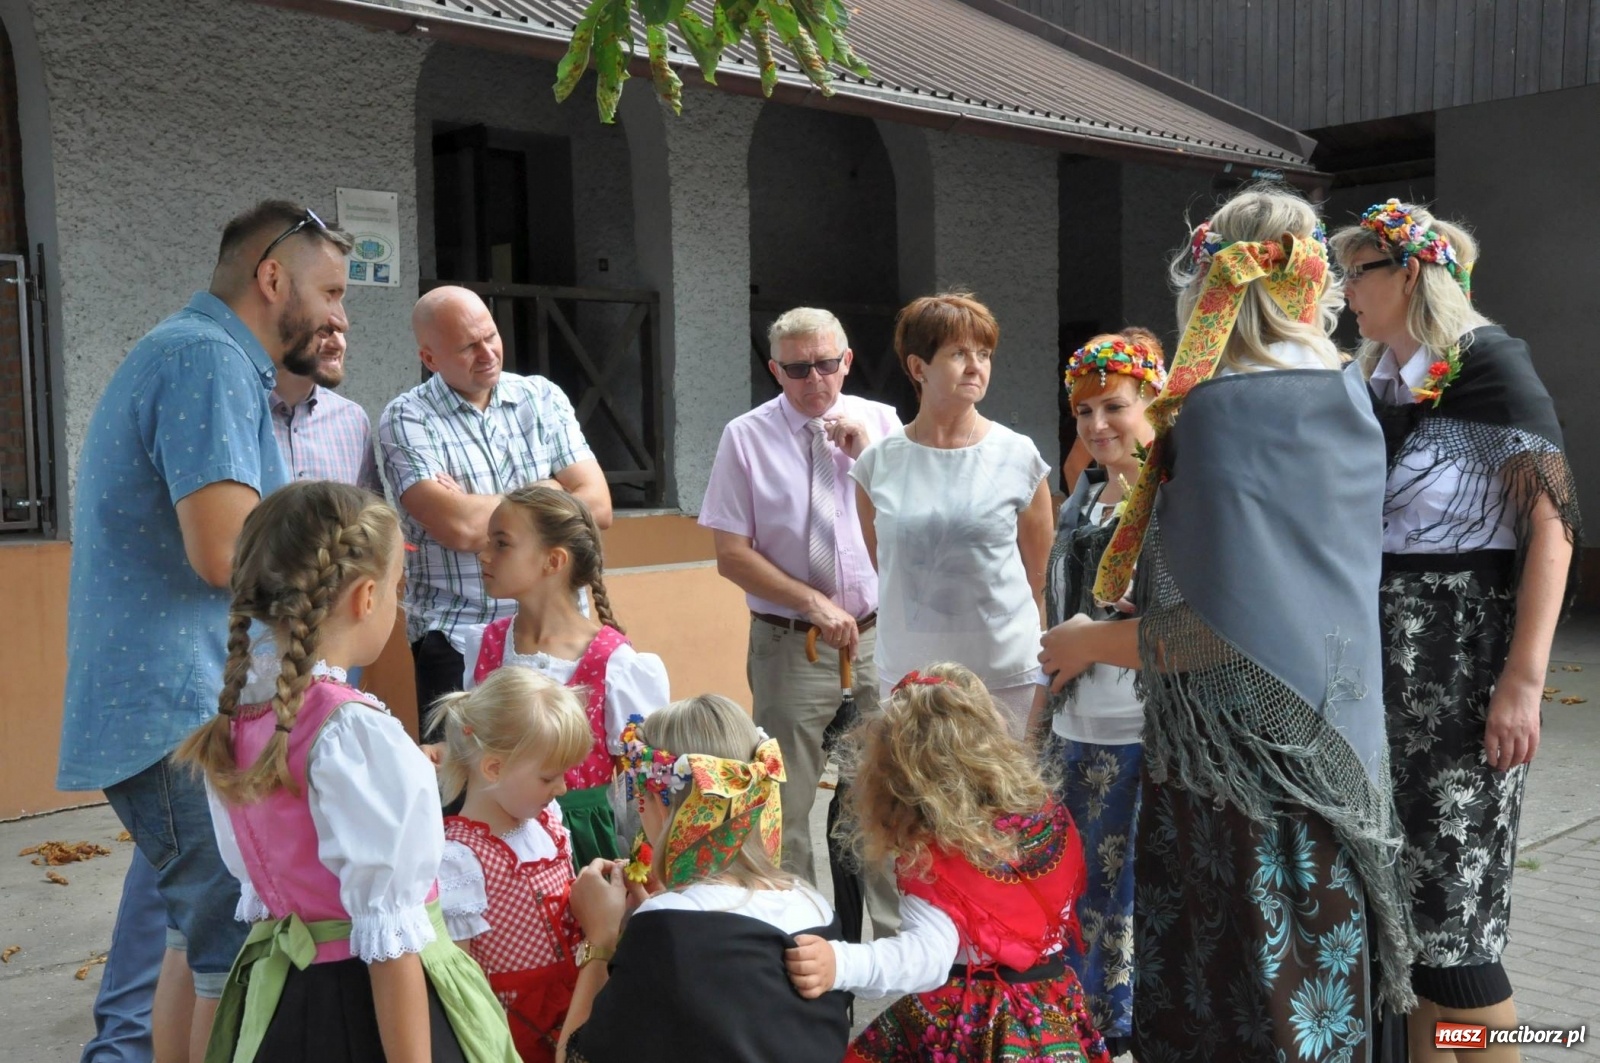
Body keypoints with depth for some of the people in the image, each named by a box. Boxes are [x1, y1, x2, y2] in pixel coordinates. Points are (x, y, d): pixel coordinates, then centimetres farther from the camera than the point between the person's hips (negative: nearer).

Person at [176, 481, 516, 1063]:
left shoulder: (235, 715, 0)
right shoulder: (358, 731, -23)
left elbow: (252, 874, 11)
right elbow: (390, 936, -23)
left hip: (275, 997, 7)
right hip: (366, 1007, -7)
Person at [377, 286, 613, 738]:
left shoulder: (542, 398, 7)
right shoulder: (406, 420, -4)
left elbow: (597, 506, -3)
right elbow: (462, 529, -19)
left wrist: (480, 509, -9)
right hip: (456, 638, -3)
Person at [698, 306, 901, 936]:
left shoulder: (881, 423, 5)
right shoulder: (748, 437, -1)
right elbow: (732, 555, -4)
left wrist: (868, 455, -10)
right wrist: (814, 603, -13)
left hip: (880, 636, 2)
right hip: (791, 644, -2)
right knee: (788, 807, 5)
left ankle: (898, 934, 23)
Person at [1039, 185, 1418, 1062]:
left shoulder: (1221, 410, -18)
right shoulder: (1346, 401, 5)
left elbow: (1217, 634, -23)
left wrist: (1090, 643, -7)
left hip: (1239, 757, -8)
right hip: (1332, 750, 8)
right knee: (1315, 989, 20)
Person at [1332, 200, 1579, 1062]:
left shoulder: (1489, 366, -9)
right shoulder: (1371, 385, 12)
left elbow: (1553, 523, -15)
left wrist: (1524, 680, -20)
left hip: (1463, 678, -7)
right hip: (1380, 678, 7)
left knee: (1451, 917, -3)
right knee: (1398, 904, 13)